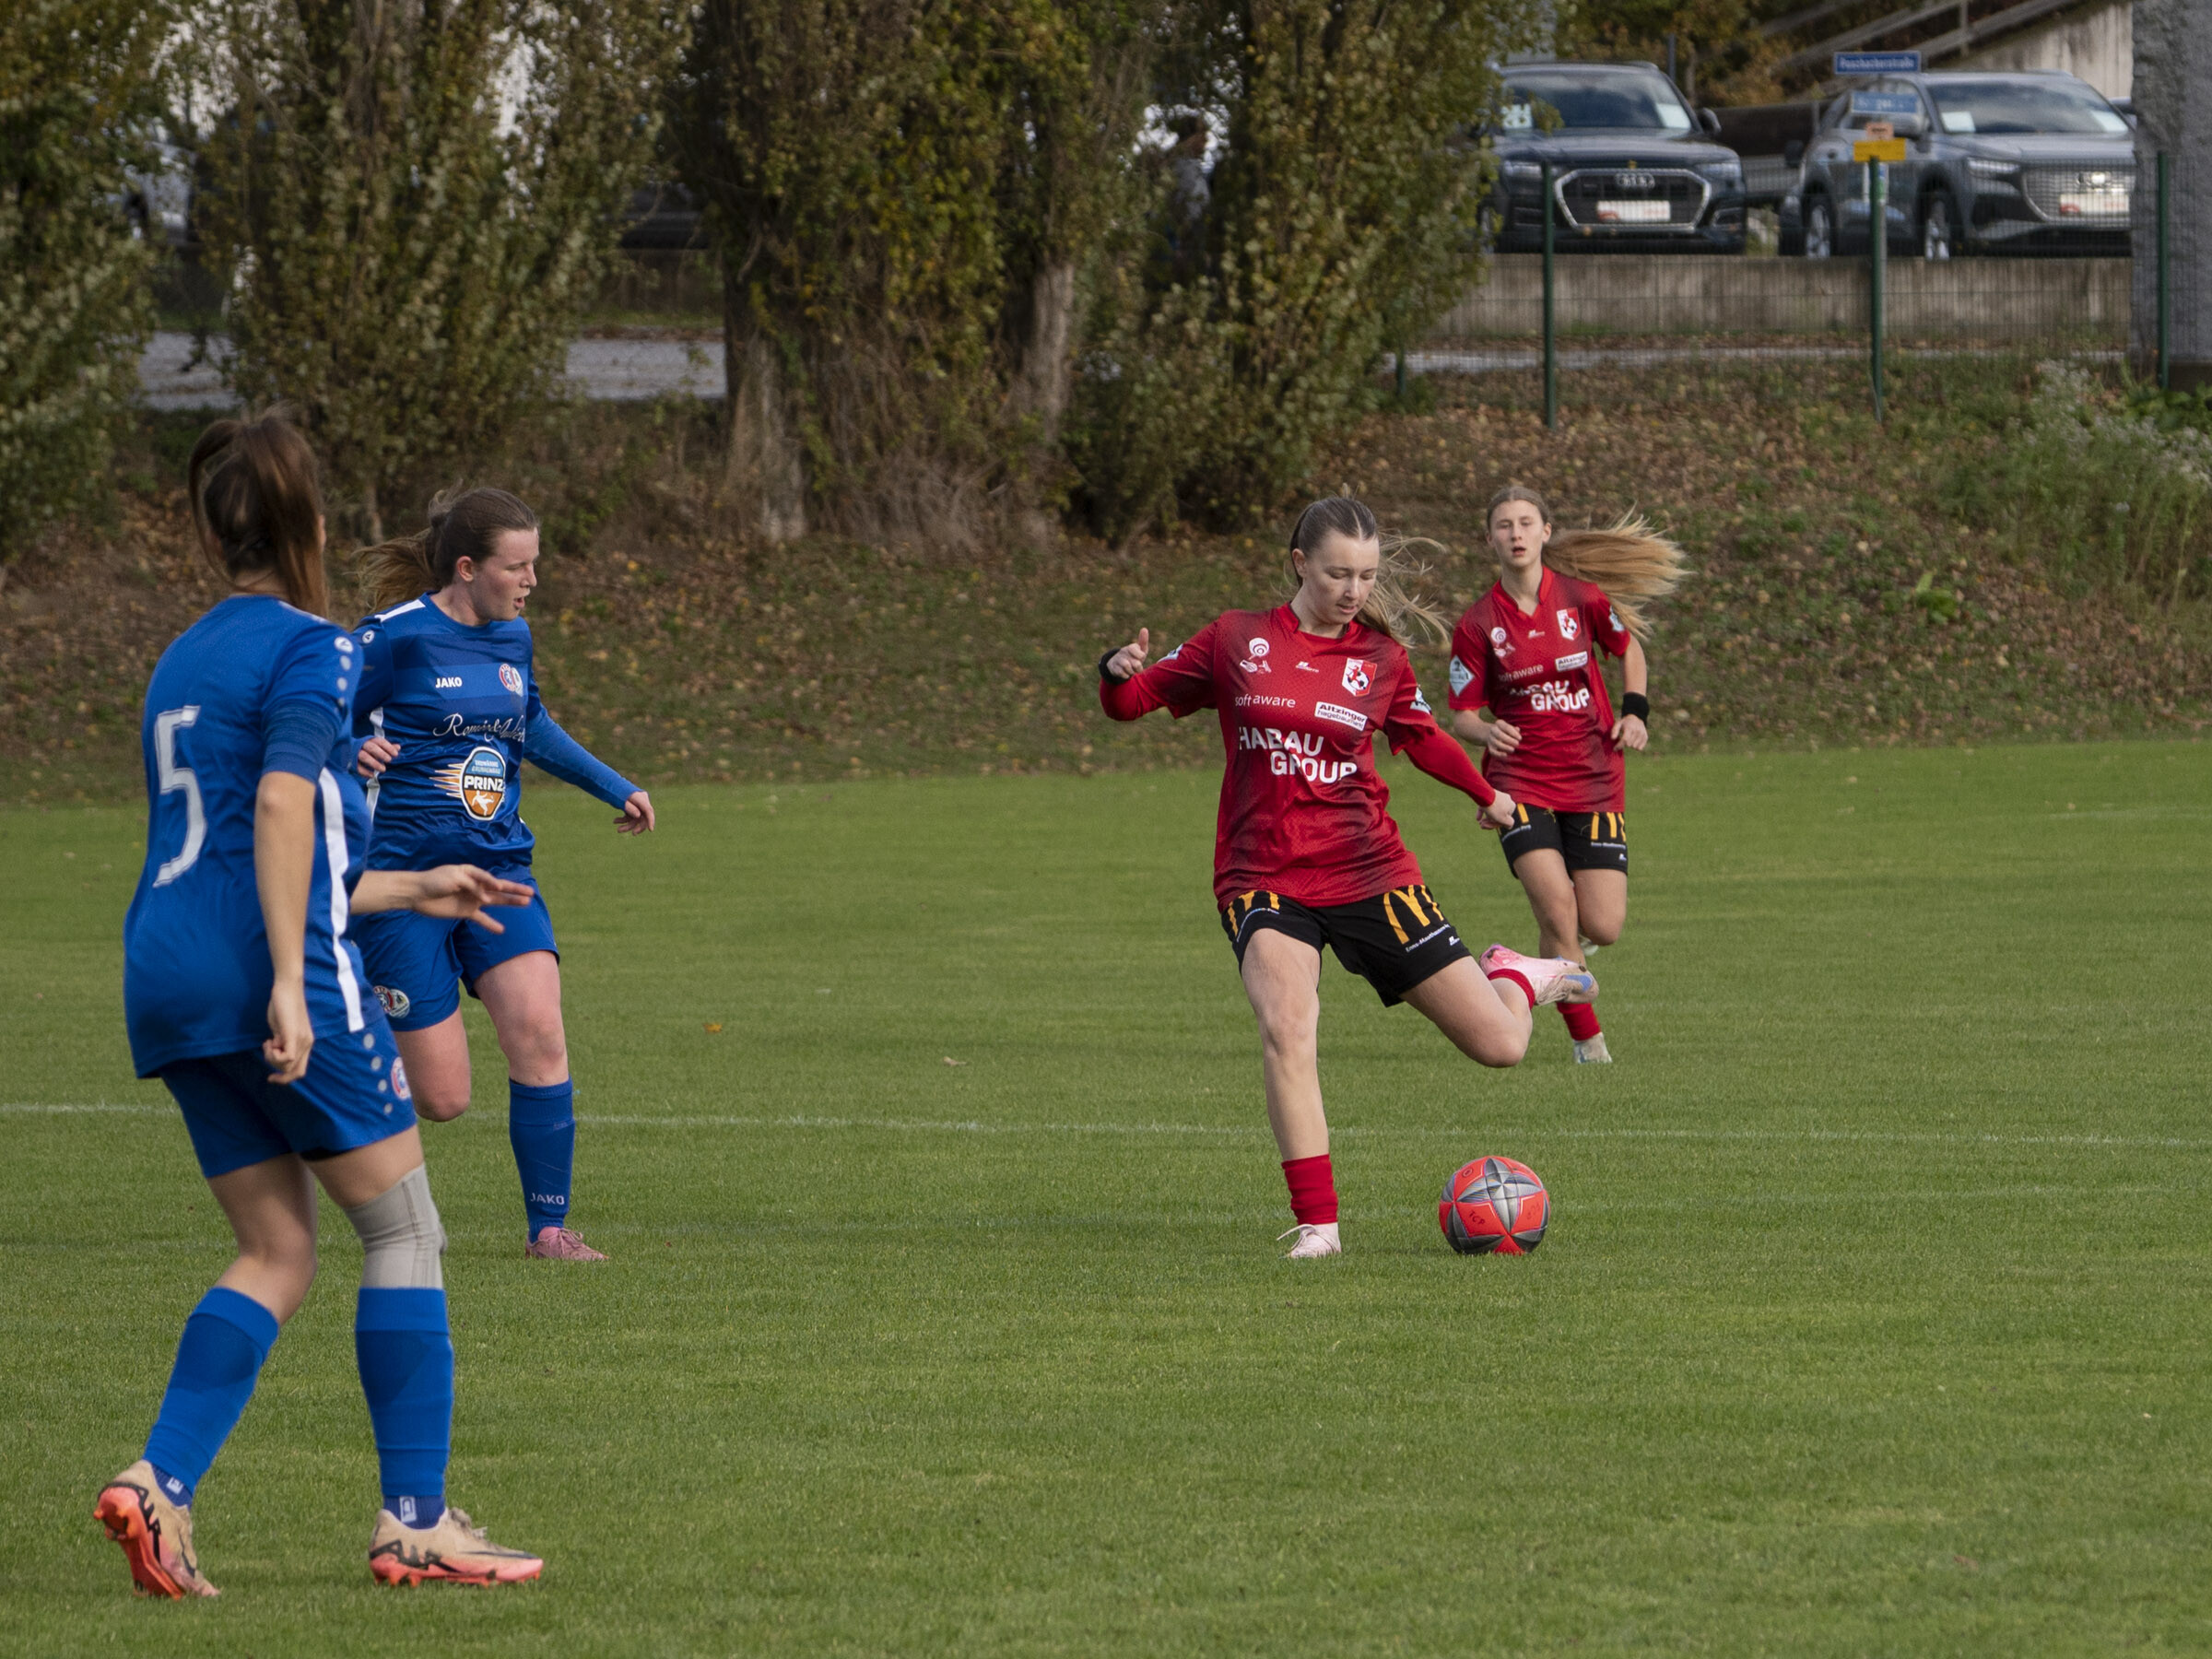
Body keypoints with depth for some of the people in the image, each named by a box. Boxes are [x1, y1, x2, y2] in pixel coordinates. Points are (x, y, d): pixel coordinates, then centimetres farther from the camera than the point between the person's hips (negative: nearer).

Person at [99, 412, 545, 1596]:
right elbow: (282, 803, -20)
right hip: (261, 969, -8)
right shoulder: (308, 650, -4)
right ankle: (414, 1520, 0)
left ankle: (160, 1485, -9)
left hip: (164, 973, 8)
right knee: (404, 1231, 2)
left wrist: (403, 891, 36)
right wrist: (290, 980, -25)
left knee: (276, 1253, 9)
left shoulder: (181, 662, 21)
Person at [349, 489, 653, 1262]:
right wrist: (355, 752, -28)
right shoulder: (395, 636, -10)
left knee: (539, 1031, -17)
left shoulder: (511, 639, 10)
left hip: (498, 866, 5)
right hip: (404, 875, -5)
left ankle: (548, 1226, -6)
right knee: (441, 1097, -6)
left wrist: (614, 786, 26)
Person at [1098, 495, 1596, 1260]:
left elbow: (1421, 736, 23)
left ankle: (1514, 979, 39)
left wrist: (1487, 795, 36)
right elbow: (1135, 700, 7)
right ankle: (1316, 1224, -24)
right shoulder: (1237, 641, 1)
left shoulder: (1381, 658, 4)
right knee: (1285, 1027, -31)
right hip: (1264, 878, -1)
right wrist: (1120, 674, -15)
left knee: (1499, 1047, 0)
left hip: (1369, 874, 1)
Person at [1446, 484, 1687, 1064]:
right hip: (1520, 783, -1)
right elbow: (1461, 715, -1)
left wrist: (1635, 710, 2)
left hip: (1594, 781, 1)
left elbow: (1629, 647, 17)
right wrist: (1488, 732, -24)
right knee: (1557, 909, -19)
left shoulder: (1583, 598, -2)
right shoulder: (1478, 624, -5)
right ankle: (1586, 1038, -2)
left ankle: (1564, 946, 32)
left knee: (1602, 928, -6)